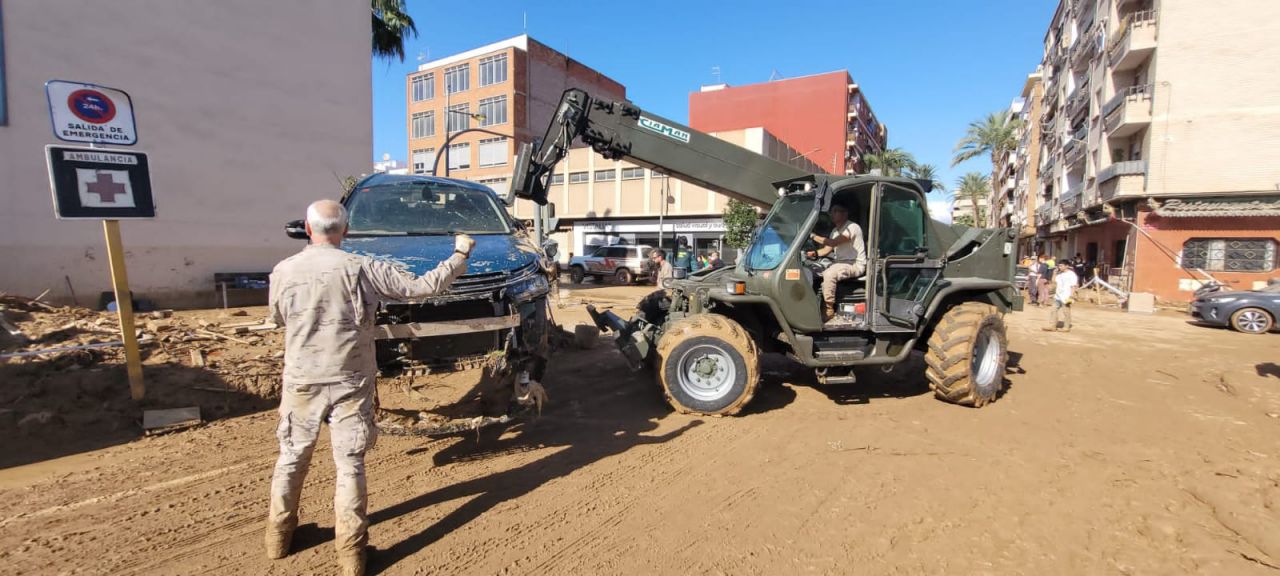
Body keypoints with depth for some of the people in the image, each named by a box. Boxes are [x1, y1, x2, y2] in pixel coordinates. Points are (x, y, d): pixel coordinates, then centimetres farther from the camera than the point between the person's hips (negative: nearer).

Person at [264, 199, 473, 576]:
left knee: (292, 458, 21)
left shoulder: (283, 271, -5)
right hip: (351, 383, -2)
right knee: (350, 465, 7)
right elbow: (424, 286, -12)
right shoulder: (362, 269, -13)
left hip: (302, 381, 2)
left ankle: (279, 535, 36)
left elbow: (278, 318, 12)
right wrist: (460, 256, 0)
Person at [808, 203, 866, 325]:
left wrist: (813, 236, -26)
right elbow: (827, 249, 11)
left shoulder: (852, 227, -15)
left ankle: (828, 310, -22)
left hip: (856, 264, -9)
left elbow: (832, 243, -27)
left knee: (829, 274, -31)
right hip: (841, 262, 9)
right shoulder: (835, 230, 15)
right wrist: (815, 253, -9)